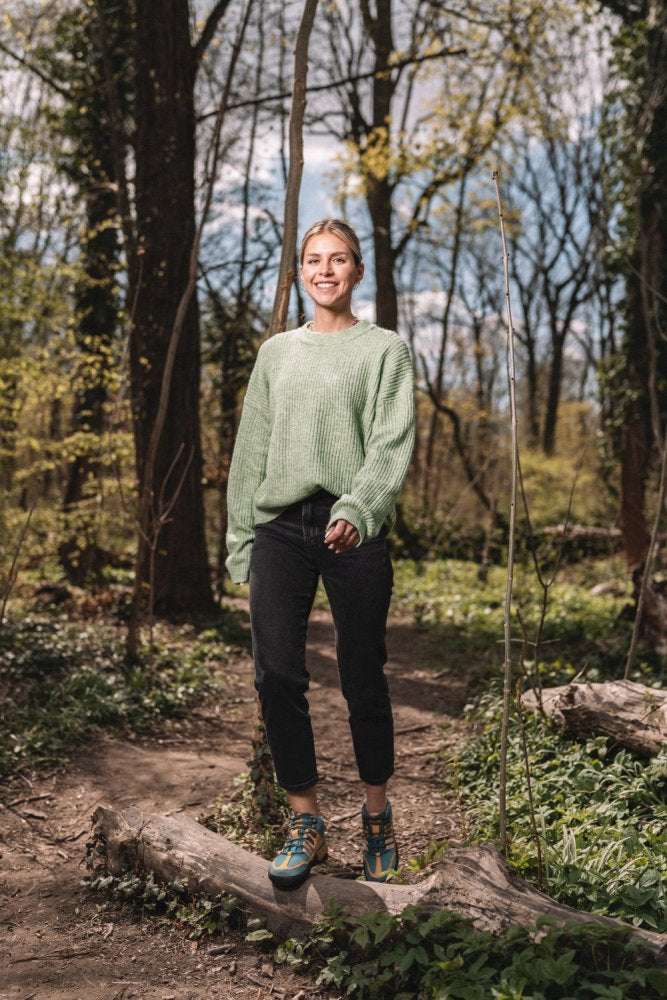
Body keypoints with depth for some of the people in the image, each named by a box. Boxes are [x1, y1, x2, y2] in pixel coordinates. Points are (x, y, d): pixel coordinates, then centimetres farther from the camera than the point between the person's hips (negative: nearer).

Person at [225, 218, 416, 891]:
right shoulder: (276, 352, 18)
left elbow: (392, 442, -5)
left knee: (363, 680, 2)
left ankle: (377, 816, 22)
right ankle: (305, 822, 10)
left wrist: (358, 509, -23)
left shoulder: (385, 349, 8)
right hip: (280, 527, 3)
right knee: (277, 675, -4)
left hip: (354, 532, -3)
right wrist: (241, 539, 9)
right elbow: (251, 449, 16)